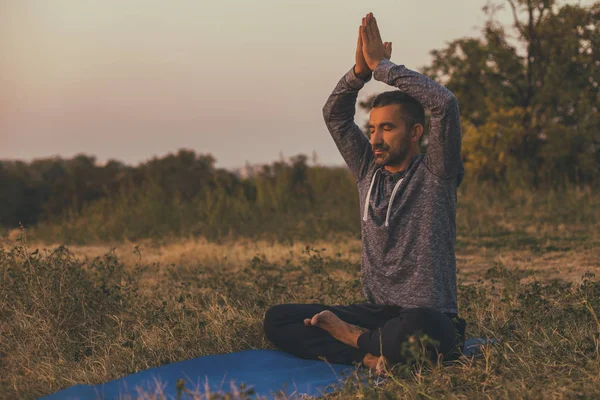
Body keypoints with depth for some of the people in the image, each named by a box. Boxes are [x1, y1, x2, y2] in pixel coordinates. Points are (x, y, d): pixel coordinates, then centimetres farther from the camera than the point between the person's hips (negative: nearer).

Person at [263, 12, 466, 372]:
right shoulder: (368, 171, 14)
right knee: (277, 319, -12)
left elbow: (445, 103, -19)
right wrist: (361, 69, -5)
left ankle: (352, 337, -15)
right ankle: (371, 354, -26)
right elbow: (334, 114, 13)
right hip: (376, 313, 6)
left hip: (430, 319, -6)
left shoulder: (434, 174, -4)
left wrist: (381, 65, -11)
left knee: (415, 328, -44)